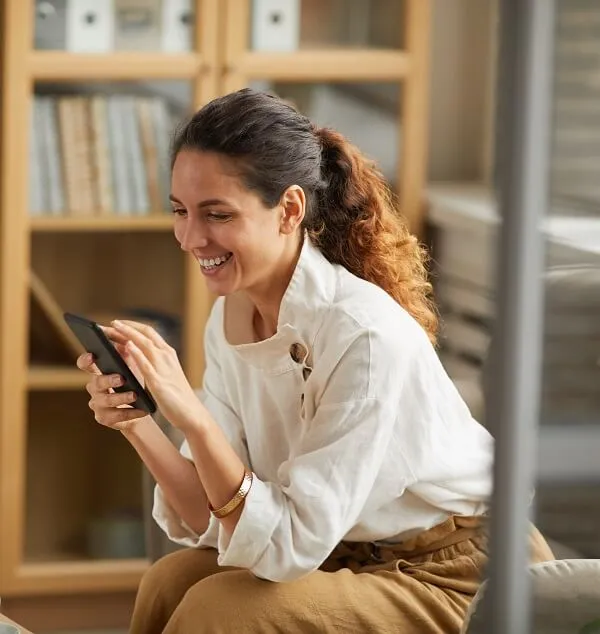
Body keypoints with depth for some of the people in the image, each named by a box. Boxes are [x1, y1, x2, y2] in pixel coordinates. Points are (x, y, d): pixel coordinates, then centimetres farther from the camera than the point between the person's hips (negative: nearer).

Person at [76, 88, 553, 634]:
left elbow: (289, 545, -26)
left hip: (458, 580, -6)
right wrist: (137, 425, -21)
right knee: (170, 582, -14)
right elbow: (214, 523, -5)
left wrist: (194, 419, -36)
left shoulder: (365, 334, -26)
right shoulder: (232, 316, -3)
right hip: (352, 553, 7)